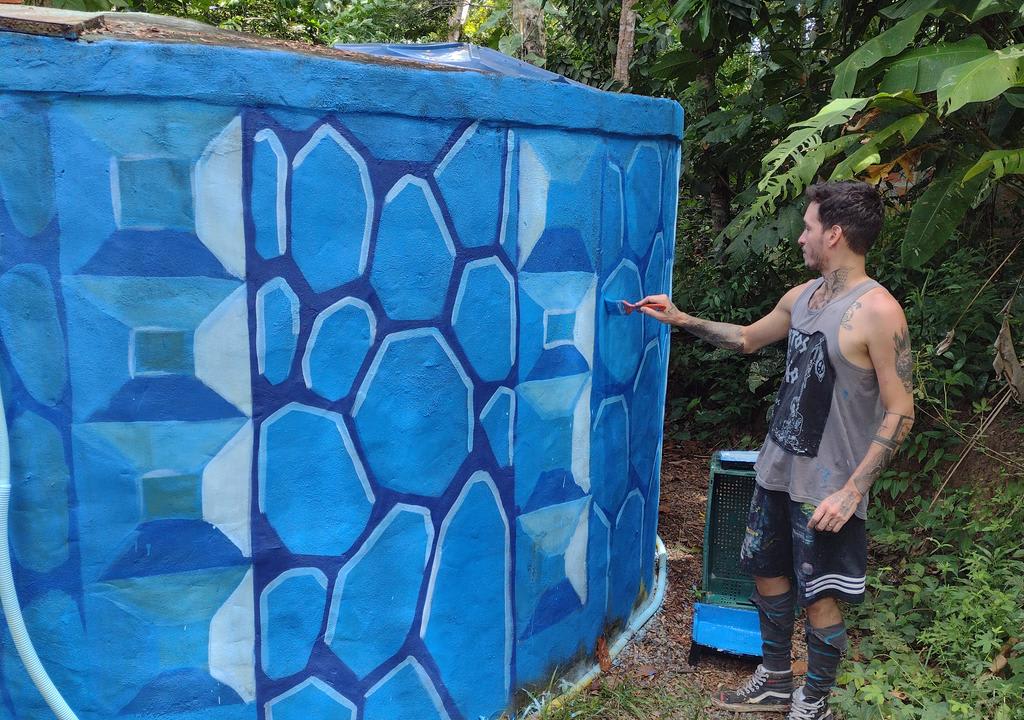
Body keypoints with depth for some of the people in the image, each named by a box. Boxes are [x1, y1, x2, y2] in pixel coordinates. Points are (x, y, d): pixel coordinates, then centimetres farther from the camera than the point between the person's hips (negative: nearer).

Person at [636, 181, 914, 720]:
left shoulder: (877, 311, -19)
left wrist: (852, 491, -21)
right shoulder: (803, 295, 4)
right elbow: (748, 338, 22)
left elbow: (900, 413, -18)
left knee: (819, 601, 5)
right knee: (767, 572, 19)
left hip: (828, 487, -8)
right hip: (777, 468, 8)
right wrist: (681, 320, 15)